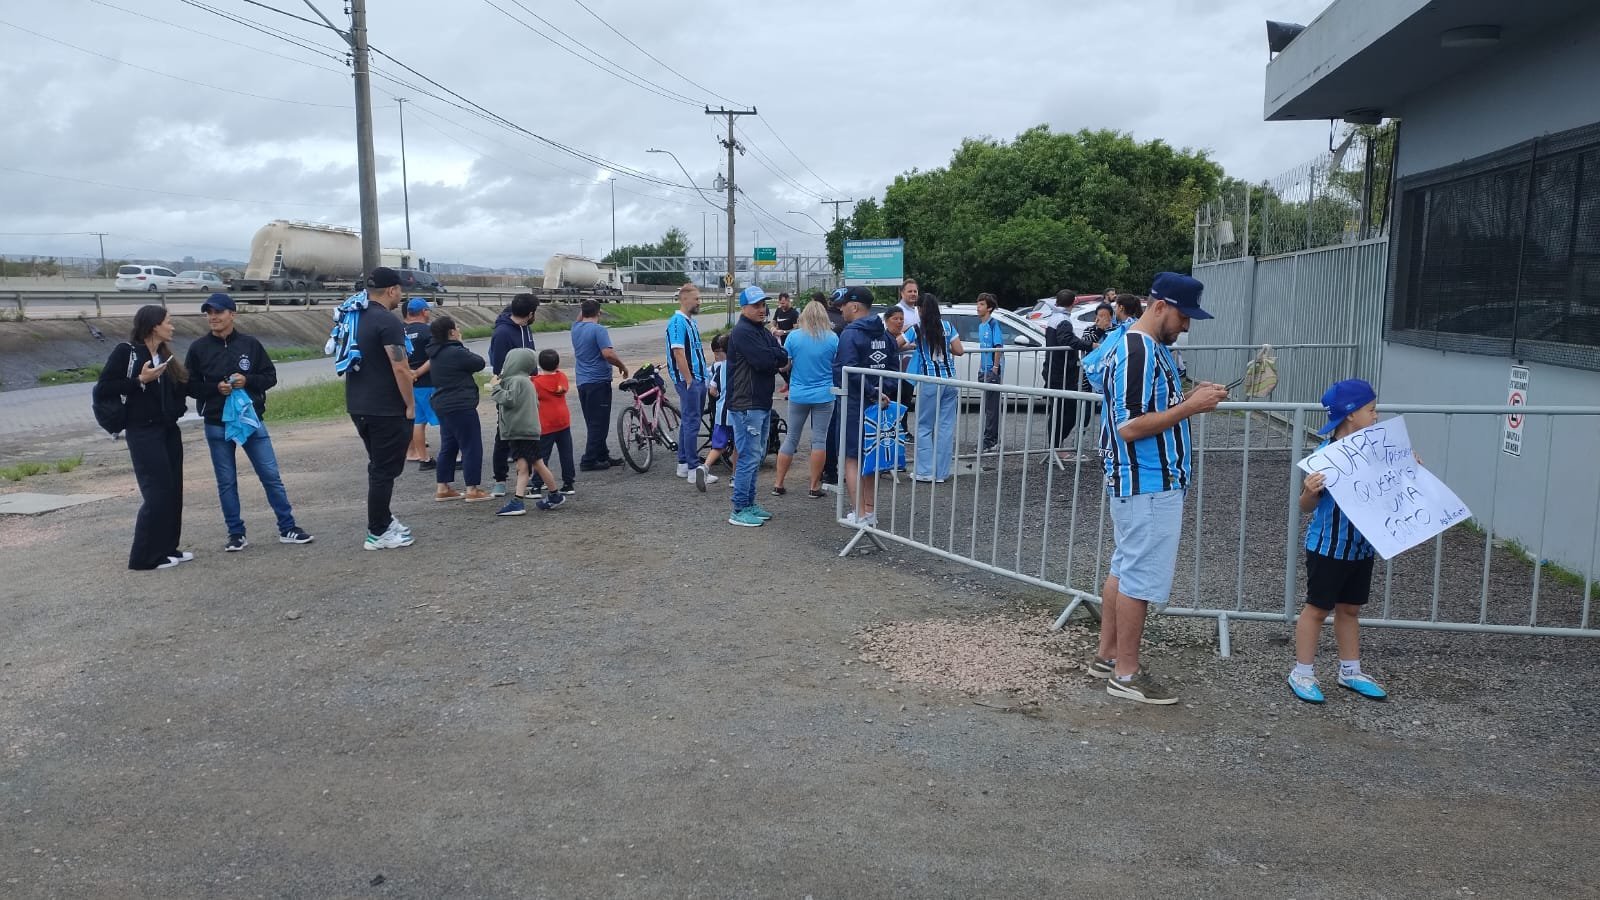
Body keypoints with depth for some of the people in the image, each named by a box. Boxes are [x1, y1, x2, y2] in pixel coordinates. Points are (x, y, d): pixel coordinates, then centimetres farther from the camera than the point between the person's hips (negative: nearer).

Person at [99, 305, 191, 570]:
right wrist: (140, 380, -18)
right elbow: (104, 387, -12)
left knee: (173, 491, 8)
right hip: (143, 431, -7)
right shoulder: (126, 352, -7)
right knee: (157, 491, -9)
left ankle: (167, 548, 17)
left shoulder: (164, 355, 13)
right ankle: (145, 555, -1)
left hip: (169, 430, 8)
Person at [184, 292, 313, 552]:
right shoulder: (198, 348, 0)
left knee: (271, 476, 2)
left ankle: (287, 528, 10)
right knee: (226, 482, 7)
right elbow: (190, 385, 2)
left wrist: (247, 381, -14)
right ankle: (236, 534, 16)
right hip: (217, 425, 0)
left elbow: (270, 376, 4)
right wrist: (216, 388, -15)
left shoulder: (250, 344, 1)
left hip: (252, 420, 0)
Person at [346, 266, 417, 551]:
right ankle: (377, 533, 5)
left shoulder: (354, 318, 11)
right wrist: (411, 404, -11)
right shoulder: (388, 321, -17)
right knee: (385, 470, 0)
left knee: (379, 465, 21)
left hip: (358, 406, 9)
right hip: (386, 409, -9)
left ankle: (383, 520, 30)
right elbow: (400, 369, -22)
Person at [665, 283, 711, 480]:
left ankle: (683, 464, 21)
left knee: (689, 421, 14)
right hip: (689, 380, -10)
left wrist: (706, 369, 16)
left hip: (698, 378, 10)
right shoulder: (677, 322, -15)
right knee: (692, 422, -8)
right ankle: (693, 469, -6)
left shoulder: (691, 321, 15)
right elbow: (678, 353, -20)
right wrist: (689, 381, -20)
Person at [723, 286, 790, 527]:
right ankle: (739, 510, -2)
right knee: (748, 457, -8)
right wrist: (780, 356, -4)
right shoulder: (742, 332, -13)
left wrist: (774, 358, -9)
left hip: (762, 403, 10)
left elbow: (781, 357, 11)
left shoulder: (764, 332, 18)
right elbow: (763, 360, -22)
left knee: (757, 456, 16)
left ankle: (749, 503, 25)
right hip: (746, 404, -10)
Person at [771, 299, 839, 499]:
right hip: (824, 395, -1)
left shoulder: (794, 336, -6)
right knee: (819, 439, 5)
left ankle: (778, 484, 14)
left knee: (791, 438, 11)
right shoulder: (832, 338, -7)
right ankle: (814, 486, 8)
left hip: (798, 394, 1)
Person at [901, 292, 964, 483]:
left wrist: (911, 346, 16)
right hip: (950, 380, 3)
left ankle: (925, 471, 4)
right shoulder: (947, 326, 6)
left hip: (930, 381, -3)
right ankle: (942, 472, 8)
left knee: (924, 427, 7)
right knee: (946, 426, 6)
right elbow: (959, 350, 5)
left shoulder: (917, 329, -2)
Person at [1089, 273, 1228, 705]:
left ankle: (1107, 655, 27)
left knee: (1125, 568, 16)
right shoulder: (1137, 353, -20)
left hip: (1147, 483, 11)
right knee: (1142, 577, -2)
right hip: (1147, 486, -11)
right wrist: (1190, 407, -21)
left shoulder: (1153, 346, 12)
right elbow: (1129, 427, -25)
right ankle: (1125, 674, 8)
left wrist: (1190, 397, 4)